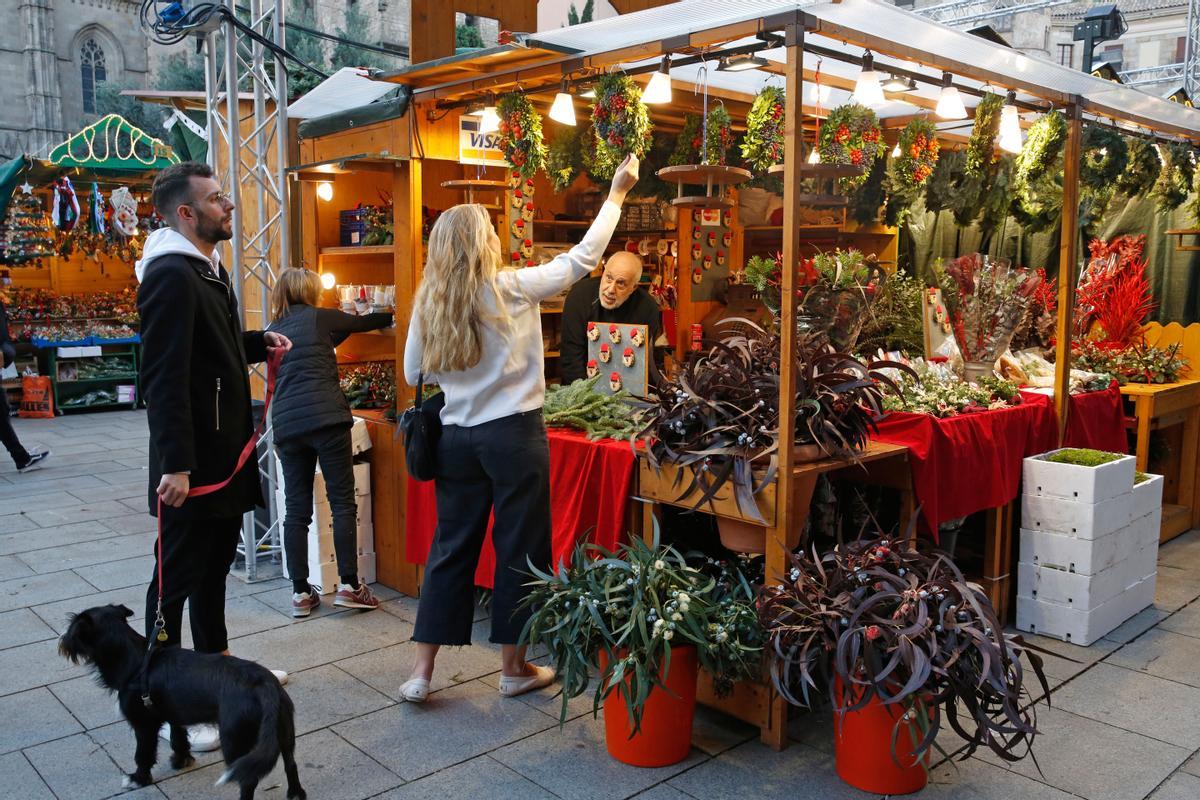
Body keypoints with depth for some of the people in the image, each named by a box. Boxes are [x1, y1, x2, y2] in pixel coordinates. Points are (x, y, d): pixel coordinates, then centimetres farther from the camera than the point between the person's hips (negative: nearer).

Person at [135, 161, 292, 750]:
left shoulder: (210, 271, 13)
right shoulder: (172, 276, -19)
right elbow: (165, 376, -26)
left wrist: (258, 342, 8)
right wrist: (175, 464, -30)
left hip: (224, 451, 10)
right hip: (192, 460, -10)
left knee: (215, 559, 22)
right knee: (177, 574, 1)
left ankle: (216, 661, 39)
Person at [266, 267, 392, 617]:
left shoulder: (273, 331, 19)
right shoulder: (319, 318, 6)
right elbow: (363, 322, 20)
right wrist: (392, 317, 38)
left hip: (286, 424, 5)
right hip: (326, 418, -5)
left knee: (296, 509, 7)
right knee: (343, 502, -1)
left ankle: (300, 592, 8)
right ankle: (348, 585, -2)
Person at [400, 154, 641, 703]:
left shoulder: (428, 303, 2)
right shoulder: (512, 289, -9)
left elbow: (413, 375, 10)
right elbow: (583, 258, -2)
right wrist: (616, 193, 7)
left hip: (456, 436, 5)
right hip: (513, 435, -4)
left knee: (451, 547, 13)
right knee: (519, 549, 8)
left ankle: (423, 671, 15)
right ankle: (514, 668, 20)